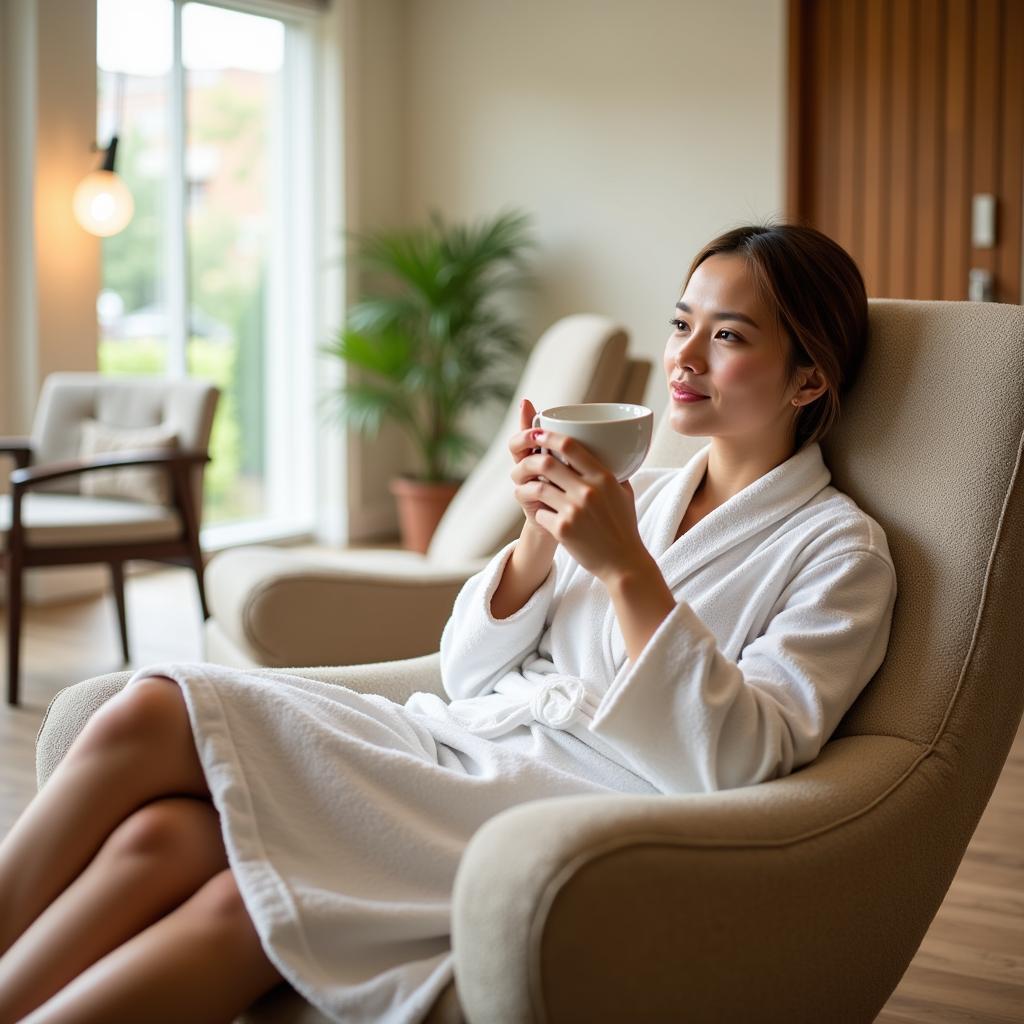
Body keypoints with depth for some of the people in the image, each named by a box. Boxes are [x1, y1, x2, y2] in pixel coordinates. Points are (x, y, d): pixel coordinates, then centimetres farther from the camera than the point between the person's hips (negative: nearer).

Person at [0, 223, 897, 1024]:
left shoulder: (841, 551, 2)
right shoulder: (644, 492, 19)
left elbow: (738, 763, -13)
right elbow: (470, 672, 14)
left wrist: (628, 568, -20)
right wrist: (541, 533, -3)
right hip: (462, 743, 6)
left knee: (243, 900, -29)